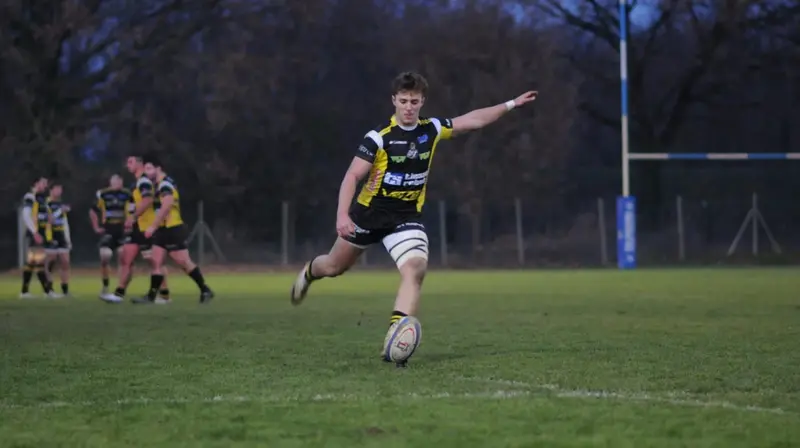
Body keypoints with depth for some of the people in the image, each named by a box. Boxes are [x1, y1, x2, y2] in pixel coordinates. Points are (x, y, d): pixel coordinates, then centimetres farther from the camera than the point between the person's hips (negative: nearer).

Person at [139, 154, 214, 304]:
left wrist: (152, 226, -23)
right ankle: (151, 296, 2)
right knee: (156, 262, 3)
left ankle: (205, 291, 4)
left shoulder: (165, 184, -15)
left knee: (184, 262, -5)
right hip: (164, 229, 10)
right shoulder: (159, 185, 16)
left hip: (173, 229, -10)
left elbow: (165, 207, -23)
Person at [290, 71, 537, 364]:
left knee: (415, 270, -23)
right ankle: (309, 272, 53)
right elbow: (352, 176, -22)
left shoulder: (432, 130, -2)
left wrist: (511, 105, 10)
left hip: (407, 218, 2)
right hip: (370, 213, -2)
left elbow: (472, 120, 10)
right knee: (334, 267, 15)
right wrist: (342, 215, -34)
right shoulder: (379, 137, -18)